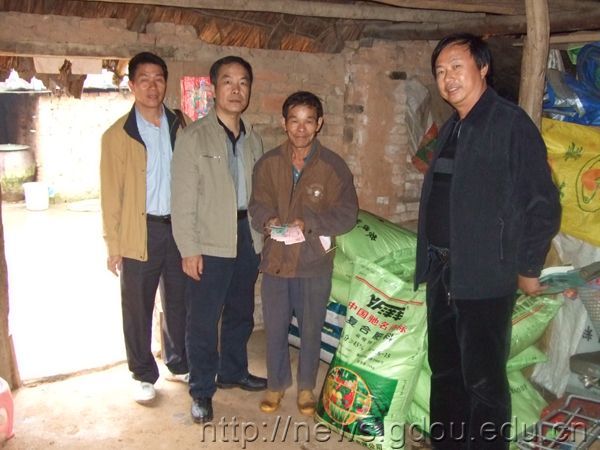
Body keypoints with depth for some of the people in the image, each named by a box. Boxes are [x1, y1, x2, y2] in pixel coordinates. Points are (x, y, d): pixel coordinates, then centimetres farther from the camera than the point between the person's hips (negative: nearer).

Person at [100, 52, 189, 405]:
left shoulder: (180, 127, 4)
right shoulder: (118, 135, -4)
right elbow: (111, 194, -4)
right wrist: (113, 246, -6)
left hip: (179, 227, 3)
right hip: (140, 232, -2)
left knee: (179, 303, 14)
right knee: (138, 309, 7)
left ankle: (180, 365, 34)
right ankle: (145, 376, 24)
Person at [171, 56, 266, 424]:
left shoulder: (253, 139, 9)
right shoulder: (194, 138, -9)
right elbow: (183, 199, -12)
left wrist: (261, 237, 9)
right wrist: (189, 249, -15)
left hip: (248, 238, 6)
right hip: (210, 244, -6)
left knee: (240, 313, 18)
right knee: (204, 320, 3)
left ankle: (233, 372, 37)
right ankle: (202, 390, 18)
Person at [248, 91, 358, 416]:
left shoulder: (333, 166, -7)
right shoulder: (268, 163, 0)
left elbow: (347, 214, -8)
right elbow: (258, 204, 3)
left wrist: (308, 224, -22)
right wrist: (268, 221, -20)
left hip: (314, 262, -1)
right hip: (275, 260, 2)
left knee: (311, 330, 13)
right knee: (275, 328, 13)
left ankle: (306, 386, 34)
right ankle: (277, 383, 35)